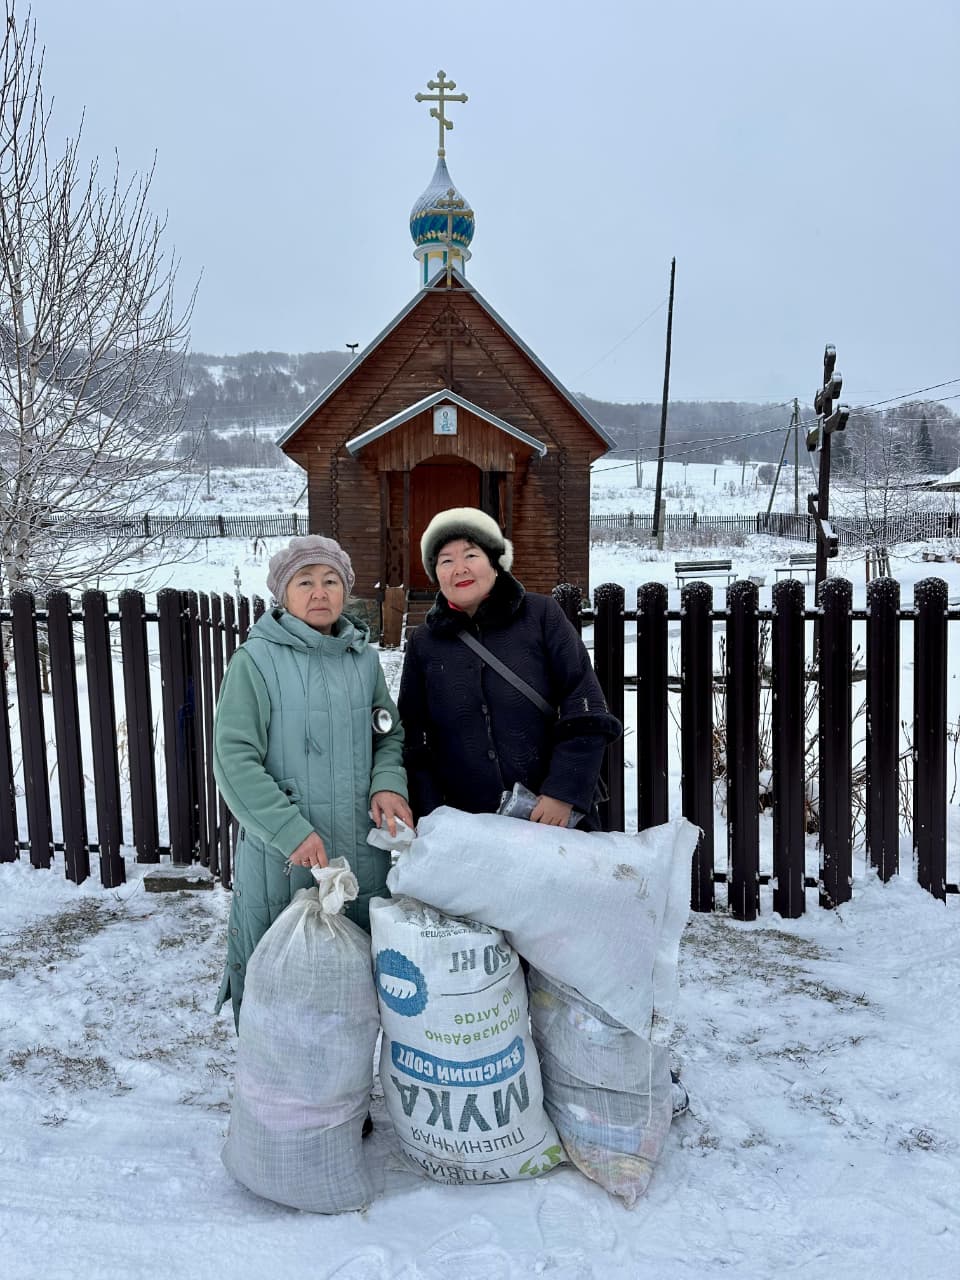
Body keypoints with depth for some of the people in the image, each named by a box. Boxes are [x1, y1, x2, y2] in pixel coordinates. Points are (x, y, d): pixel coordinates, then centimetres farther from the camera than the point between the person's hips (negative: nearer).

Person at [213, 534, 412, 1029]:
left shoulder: (363, 658, 8)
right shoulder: (256, 660, -7)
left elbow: (391, 734, 17)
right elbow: (234, 760, -12)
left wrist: (388, 783, -5)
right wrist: (292, 832, -20)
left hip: (363, 856, 5)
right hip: (281, 860, -4)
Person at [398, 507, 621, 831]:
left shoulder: (541, 615, -1)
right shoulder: (423, 643, 5)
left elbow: (584, 706, -5)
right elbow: (415, 741, 7)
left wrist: (564, 792, -13)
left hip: (557, 816, -1)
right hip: (467, 828, 1)